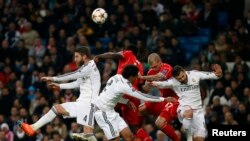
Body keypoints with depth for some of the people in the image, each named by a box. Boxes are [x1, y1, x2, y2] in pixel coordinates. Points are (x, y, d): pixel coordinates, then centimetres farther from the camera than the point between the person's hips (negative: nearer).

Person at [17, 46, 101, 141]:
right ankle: (33, 128, 7)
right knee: (56, 108, 9)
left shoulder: (90, 67, -12)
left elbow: (72, 76, -16)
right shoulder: (85, 68, 17)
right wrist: (60, 86, 32)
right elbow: (77, 83, 30)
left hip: (88, 104, -10)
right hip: (80, 103, 10)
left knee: (88, 132, -17)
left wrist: (53, 79, -10)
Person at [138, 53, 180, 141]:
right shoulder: (152, 72, 3)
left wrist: (142, 77, -45)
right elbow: (146, 89, 1)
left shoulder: (166, 68, -19)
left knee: (160, 123, -24)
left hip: (173, 100, -9)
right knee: (139, 109, 6)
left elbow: (159, 77, -40)